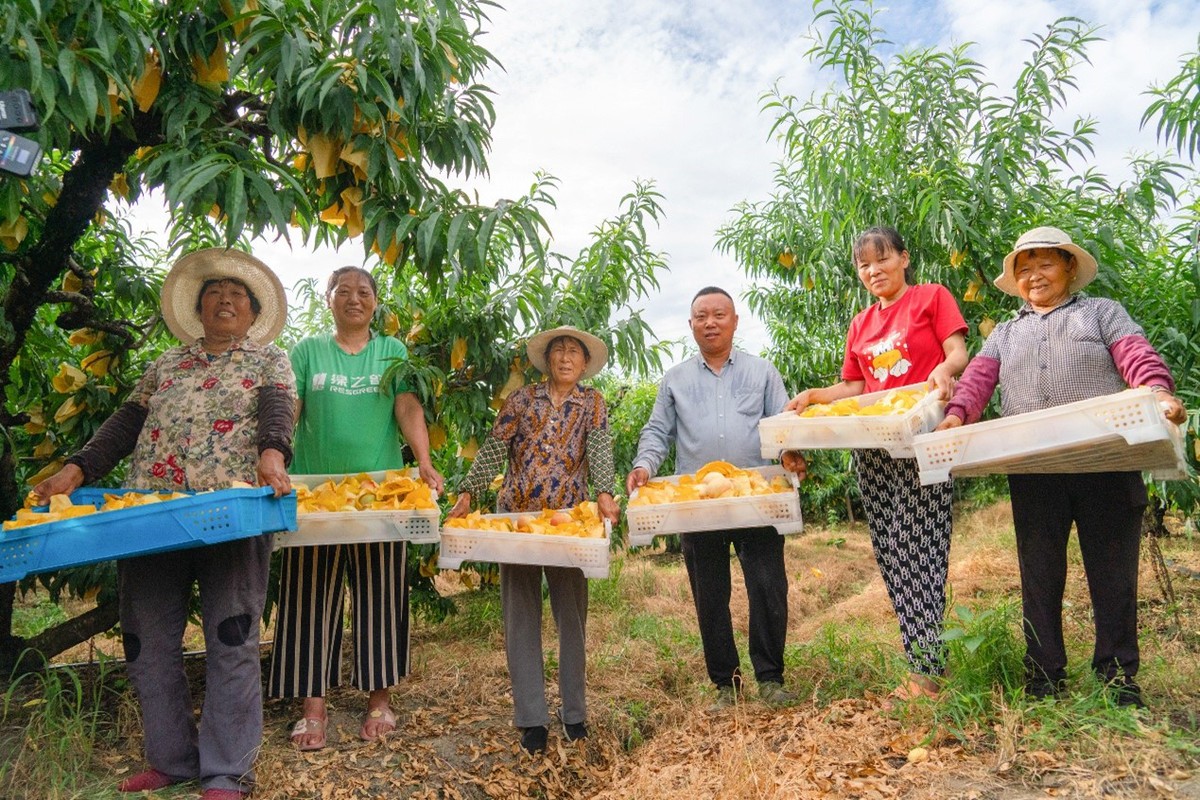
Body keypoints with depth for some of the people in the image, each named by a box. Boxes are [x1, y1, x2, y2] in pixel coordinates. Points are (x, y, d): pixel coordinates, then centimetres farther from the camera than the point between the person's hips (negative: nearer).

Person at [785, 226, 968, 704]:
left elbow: (958, 353, -3)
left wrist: (944, 369, -25)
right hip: (871, 447, 6)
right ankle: (928, 662, 11)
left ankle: (926, 670, -5)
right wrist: (815, 396, 1)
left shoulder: (931, 297, 6)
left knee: (917, 549, -11)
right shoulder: (860, 325, 20)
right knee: (890, 555, 3)